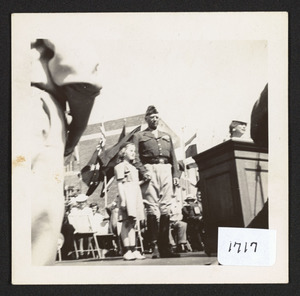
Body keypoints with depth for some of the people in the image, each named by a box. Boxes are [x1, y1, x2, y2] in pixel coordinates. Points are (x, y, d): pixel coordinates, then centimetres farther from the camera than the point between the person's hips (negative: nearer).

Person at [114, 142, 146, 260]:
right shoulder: (121, 166, -1)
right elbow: (120, 184, -9)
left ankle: (134, 250, 7)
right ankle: (127, 251, -14)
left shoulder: (133, 167, 25)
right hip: (127, 196, -9)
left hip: (136, 197, 9)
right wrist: (122, 199, -18)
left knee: (133, 224, 7)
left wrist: (140, 201, 22)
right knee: (127, 223, -12)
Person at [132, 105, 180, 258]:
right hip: (150, 169, -4)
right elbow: (135, 156, 3)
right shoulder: (139, 136, 16)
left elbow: (173, 157, 22)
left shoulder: (166, 136, 29)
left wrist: (176, 174, 8)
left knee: (165, 208, -3)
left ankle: (164, 247, -2)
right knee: (152, 208, -11)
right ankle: (154, 246, -12)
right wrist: (142, 171, -13)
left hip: (166, 170, 4)